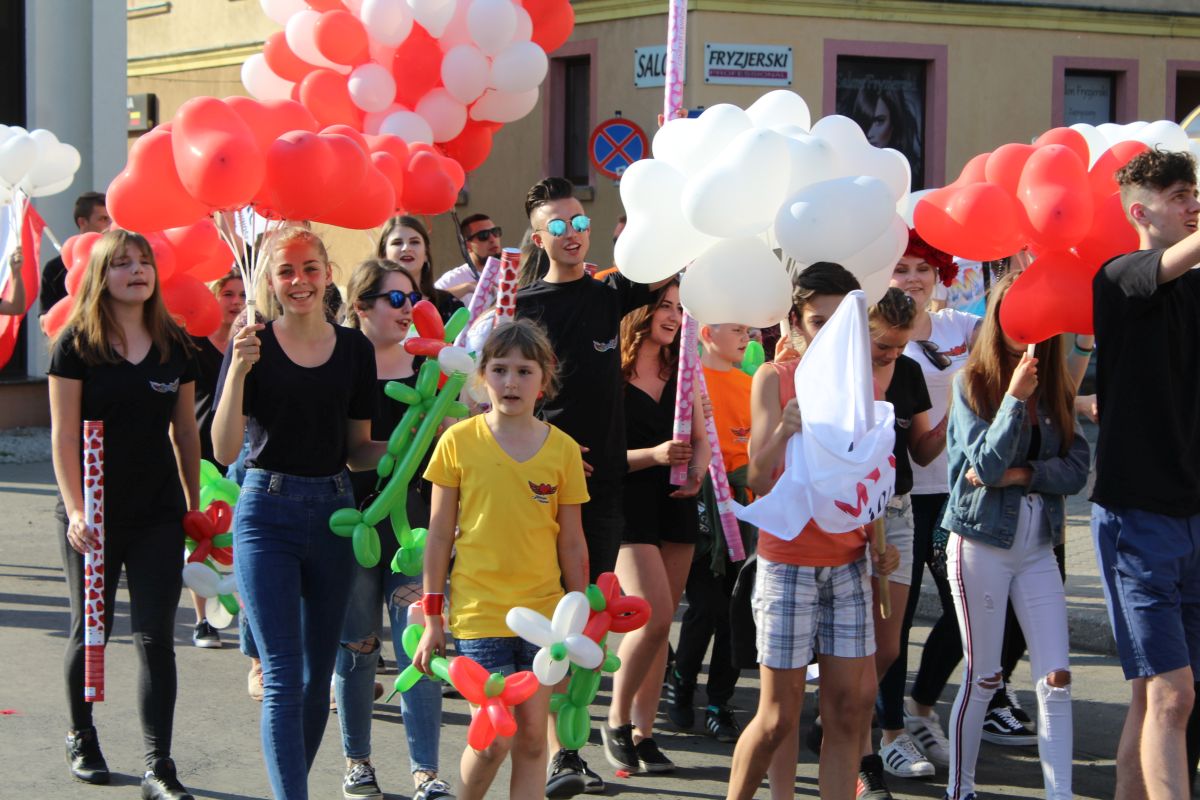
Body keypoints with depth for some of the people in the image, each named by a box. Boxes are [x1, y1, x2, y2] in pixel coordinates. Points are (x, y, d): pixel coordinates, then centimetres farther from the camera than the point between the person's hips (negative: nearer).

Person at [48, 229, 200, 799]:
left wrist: (194, 505, 11)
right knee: (91, 630, 10)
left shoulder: (174, 345, 5)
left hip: (158, 515, 2)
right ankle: (82, 739, 32)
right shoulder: (76, 344, -5)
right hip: (95, 514, -2)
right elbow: (64, 435, -8)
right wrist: (75, 510, -15)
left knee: (156, 636, -2)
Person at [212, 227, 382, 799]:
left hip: (333, 512, 4)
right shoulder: (253, 345, -4)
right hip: (268, 513, -4)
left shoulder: (354, 348, 6)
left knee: (319, 672, 10)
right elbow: (224, 450, -10)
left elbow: (357, 450, 11)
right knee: (284, 676, -8)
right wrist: (238, 370, -20)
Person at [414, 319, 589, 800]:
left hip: (542, 611, 2)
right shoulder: (459, 441, -2)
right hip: (479, 611, -2)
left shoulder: (562, 449, 2)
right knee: (493, 738, -7)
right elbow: (439, 535, 2)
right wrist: (432, 619, 1)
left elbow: (571, 543, 8)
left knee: (532, 739, 5)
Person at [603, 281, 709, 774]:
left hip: (677, 506, 6)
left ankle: (643, 731, 14)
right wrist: (654, 455, -23)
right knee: (655, 615, -16)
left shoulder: (682, 372, 11)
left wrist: (696, 472, -8)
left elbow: (702, 439, 12)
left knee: (661, 623, 7)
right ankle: (617, 722, 3)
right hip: (628, 506, -6)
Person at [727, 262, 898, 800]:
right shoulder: (774, 379, -3)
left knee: (850, 703, 0)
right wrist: (783, 431, -27)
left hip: (849, 562, 4)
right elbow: (758, 481, -9)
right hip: (787, 561, -4)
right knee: (779, 716, -2)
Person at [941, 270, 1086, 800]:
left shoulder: (1056, 389, 5)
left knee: (1056, 679, -3)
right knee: (982, 678, 5)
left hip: (1039, 547, 4)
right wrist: (1015, 397, -22)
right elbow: (985, 464, -14)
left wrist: (1022, 474, -16)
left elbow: (1077, 469, 0)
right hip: (982, 543, -4)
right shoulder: (973, 383, -5)